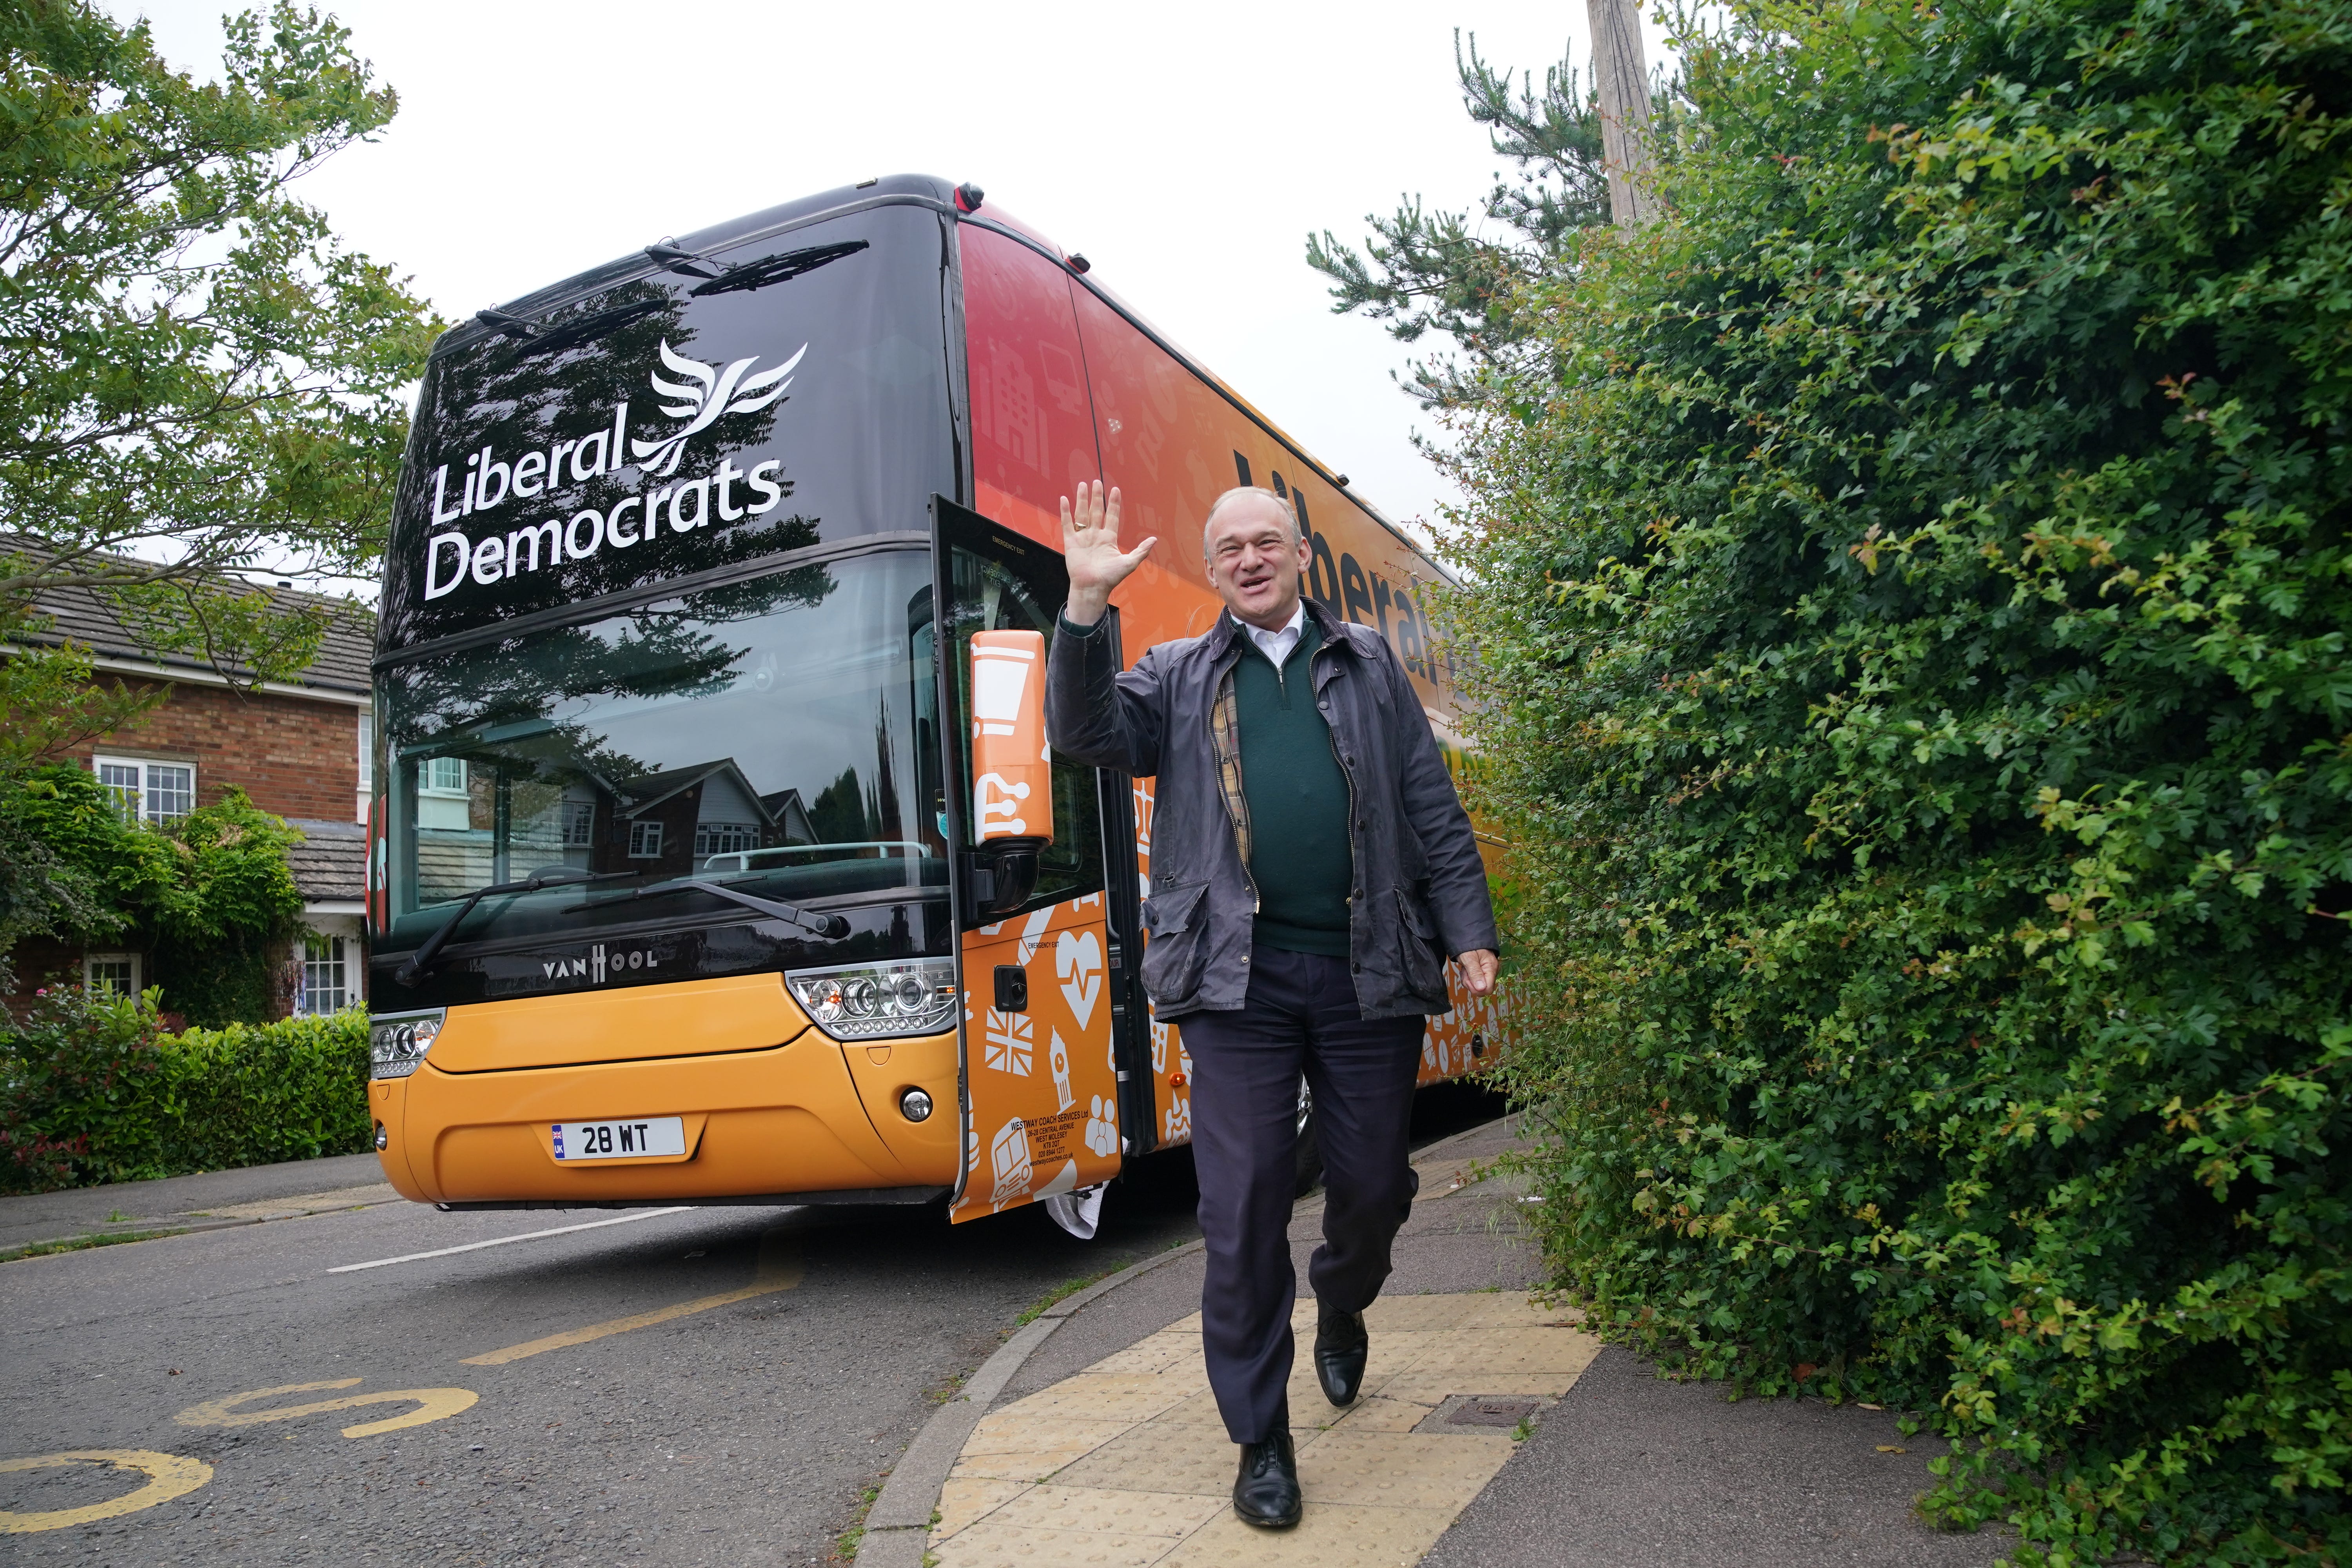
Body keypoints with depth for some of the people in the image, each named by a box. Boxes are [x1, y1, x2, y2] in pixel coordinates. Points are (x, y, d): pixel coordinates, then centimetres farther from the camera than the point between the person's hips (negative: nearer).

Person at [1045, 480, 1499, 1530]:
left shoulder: (1368, 663, 15)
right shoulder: (1179, 676, 13)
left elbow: (1433, 809, 12)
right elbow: (1087, 734, -5)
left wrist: (1468, 931, 5)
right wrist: (1085, 606, -16)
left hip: (1368, 970, 2)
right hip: (1239, 980, -1)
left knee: (1374, 1187, 9)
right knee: (1244, 1207, -2)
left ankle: (1340, 1313, 44)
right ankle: (1261, 1441, 13)